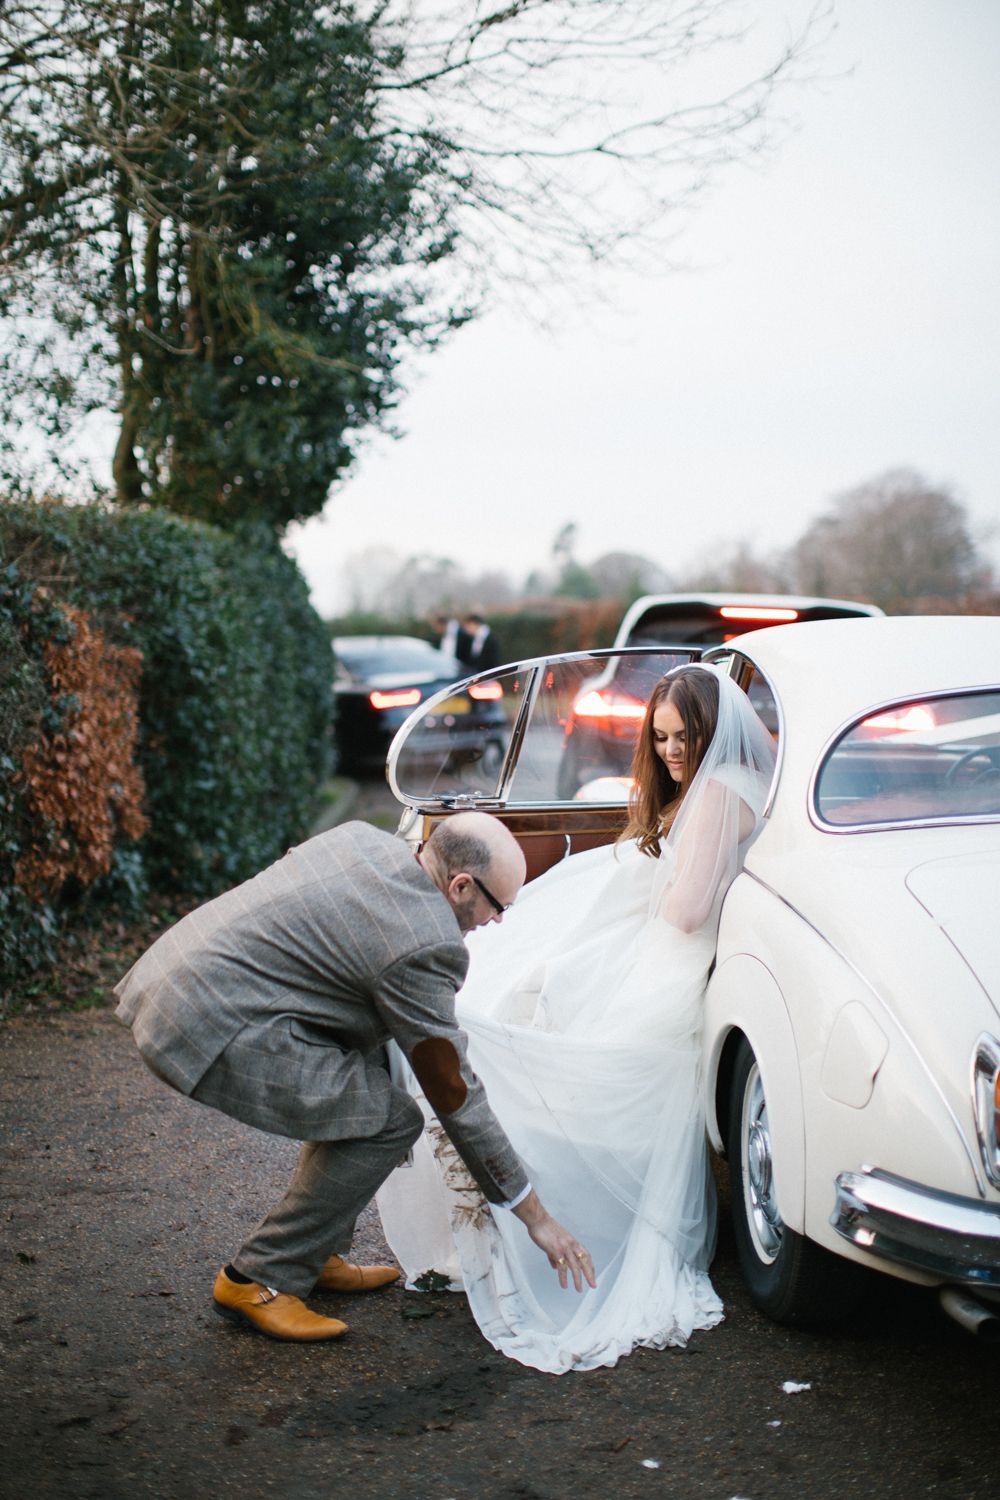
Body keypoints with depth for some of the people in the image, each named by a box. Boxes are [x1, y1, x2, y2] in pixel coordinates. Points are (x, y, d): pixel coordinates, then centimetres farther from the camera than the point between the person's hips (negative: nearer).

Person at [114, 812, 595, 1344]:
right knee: (390, 1120, -8)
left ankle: (318, 1254, 23)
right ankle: (259, 1280, 1)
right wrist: (535, 1216, 0)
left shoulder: (365, 838, 9)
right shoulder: (423, 946, -14)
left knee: (367, 1061, 19)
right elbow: (455, 1095, -8)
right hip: (211, 1030, -10)